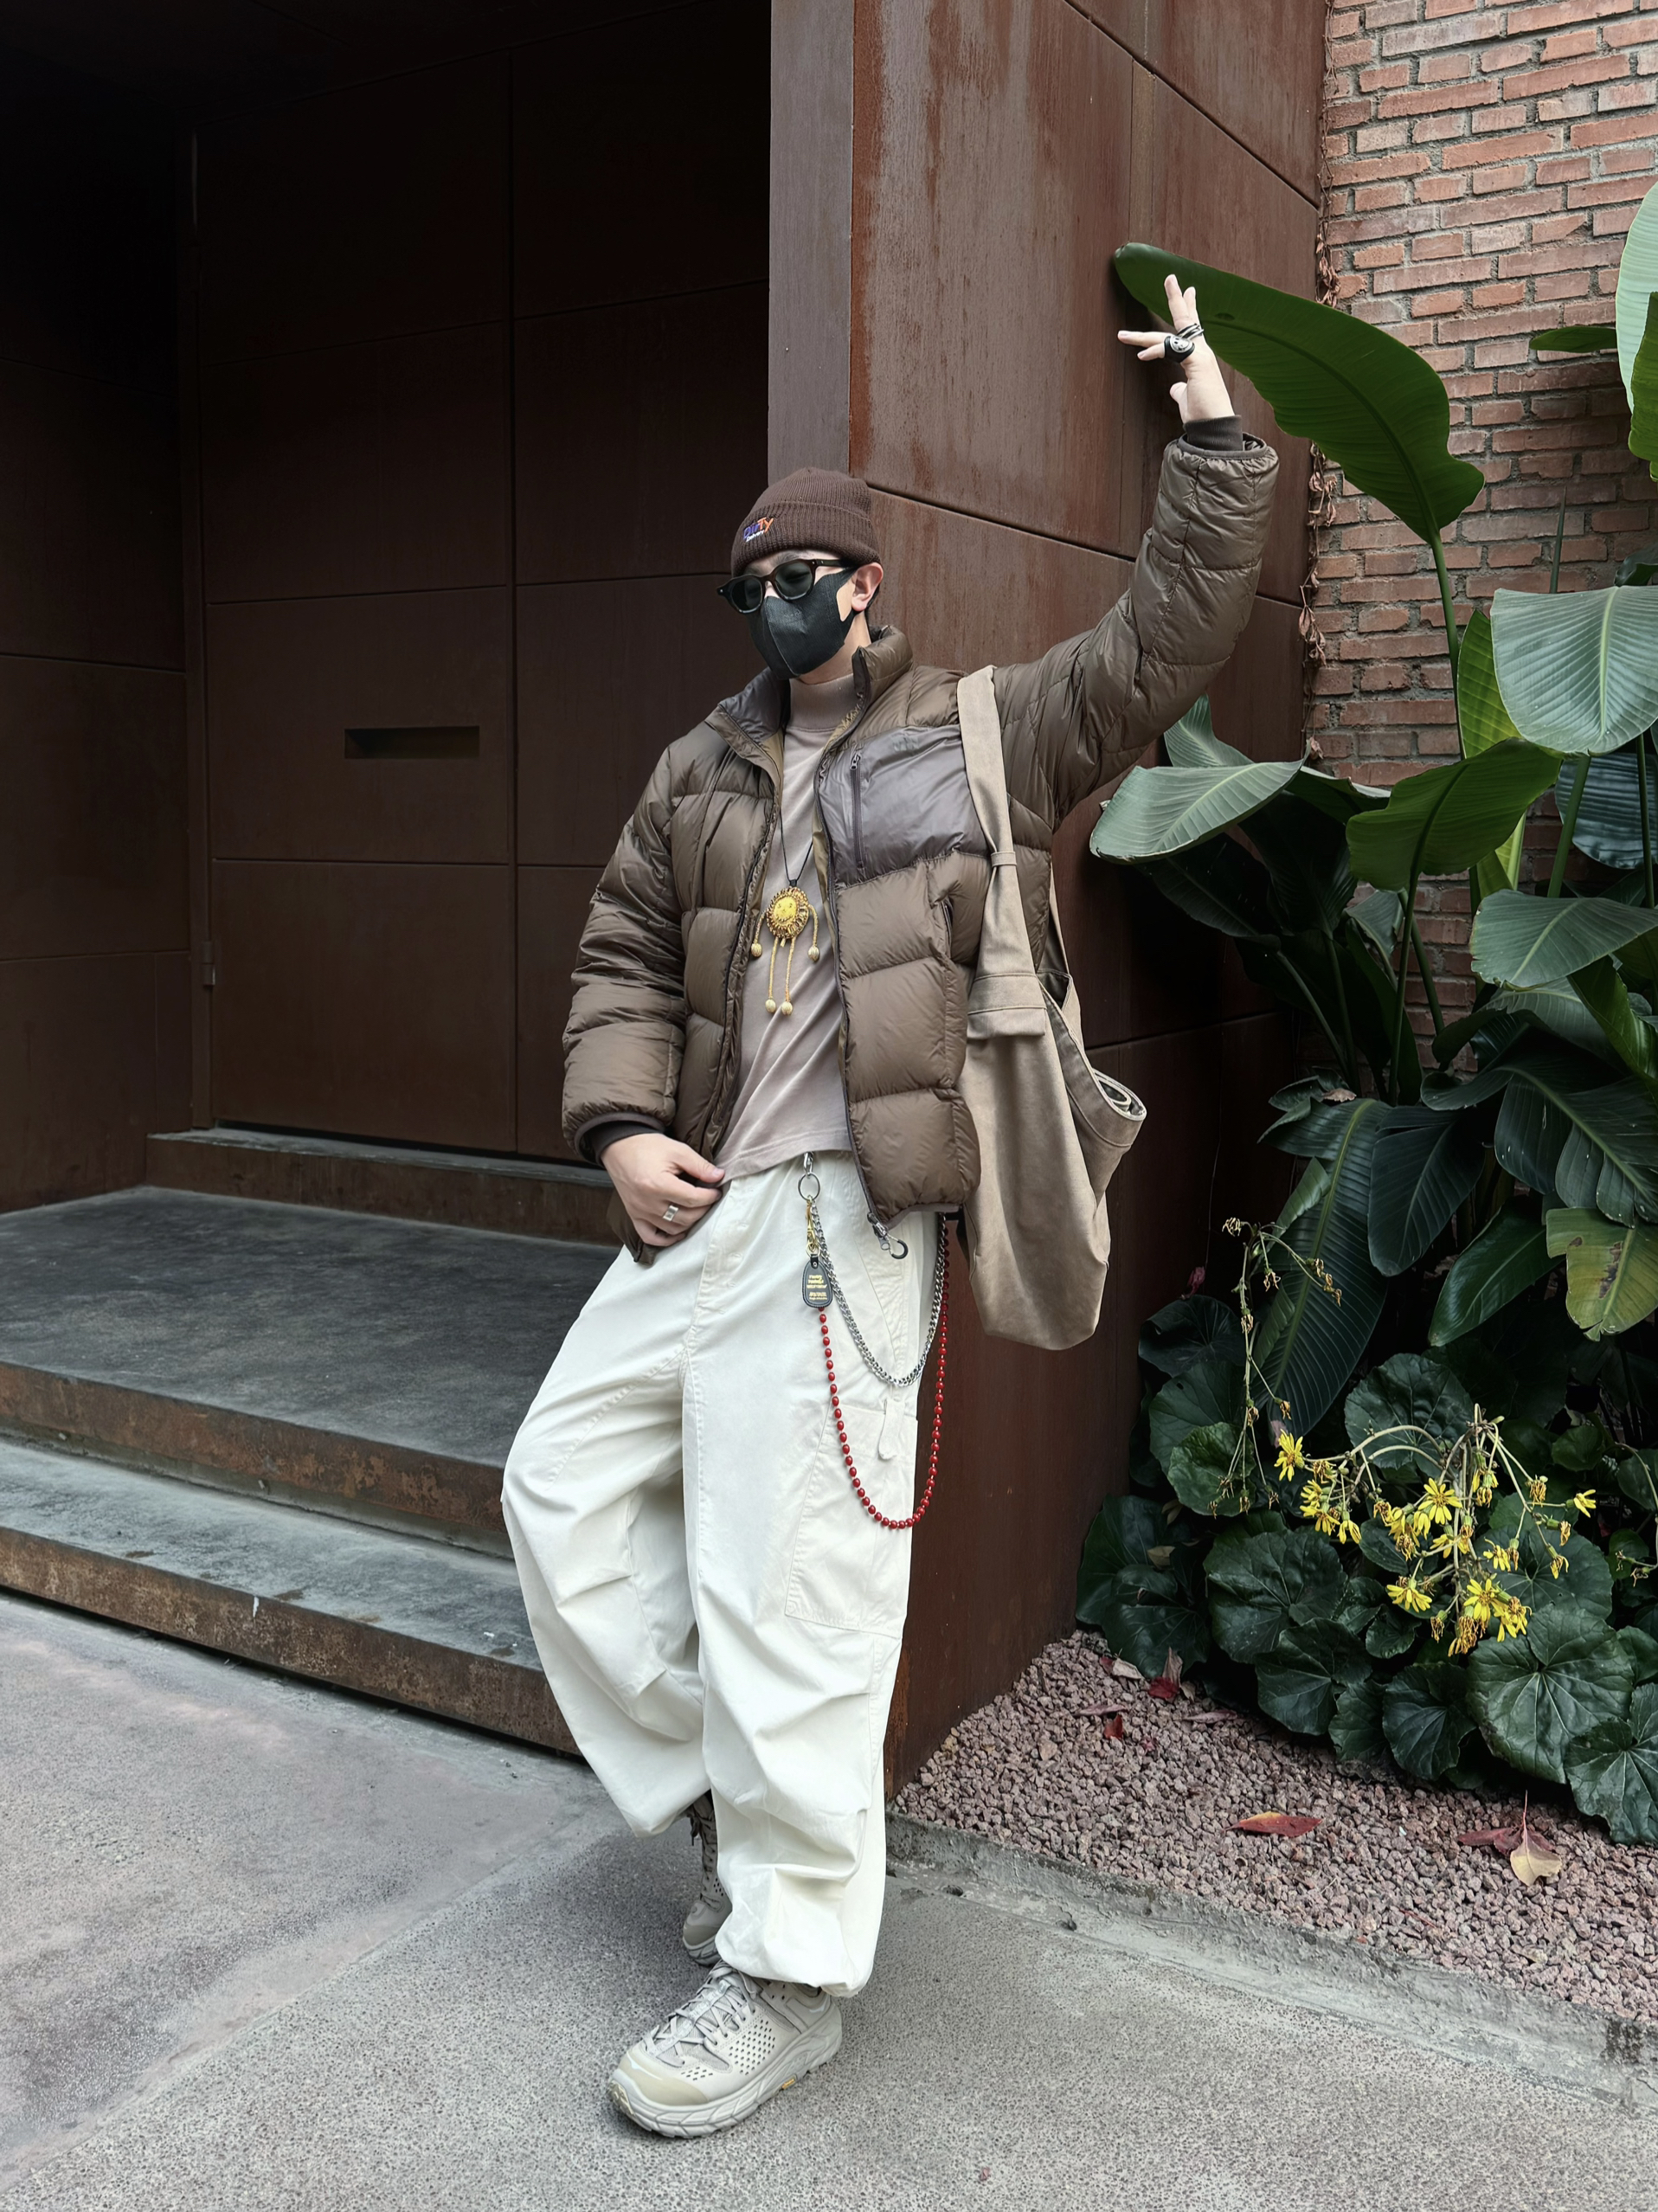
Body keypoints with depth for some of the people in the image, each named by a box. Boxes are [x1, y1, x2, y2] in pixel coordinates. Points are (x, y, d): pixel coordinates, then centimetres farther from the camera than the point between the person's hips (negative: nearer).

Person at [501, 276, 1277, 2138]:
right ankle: (718, 1798, 28)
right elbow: (622, 958, 19)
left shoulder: (988, 737, 4)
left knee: (780, 1594, -6)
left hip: (832, 1225, -7)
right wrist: (622, 1126, 4)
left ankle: (787, 1972, 11)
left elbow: (1171, 633, 3)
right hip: (694, 1209, 7)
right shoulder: (703, 769, 16)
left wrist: (1209, 426, 3)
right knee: (563, 1491, 11)